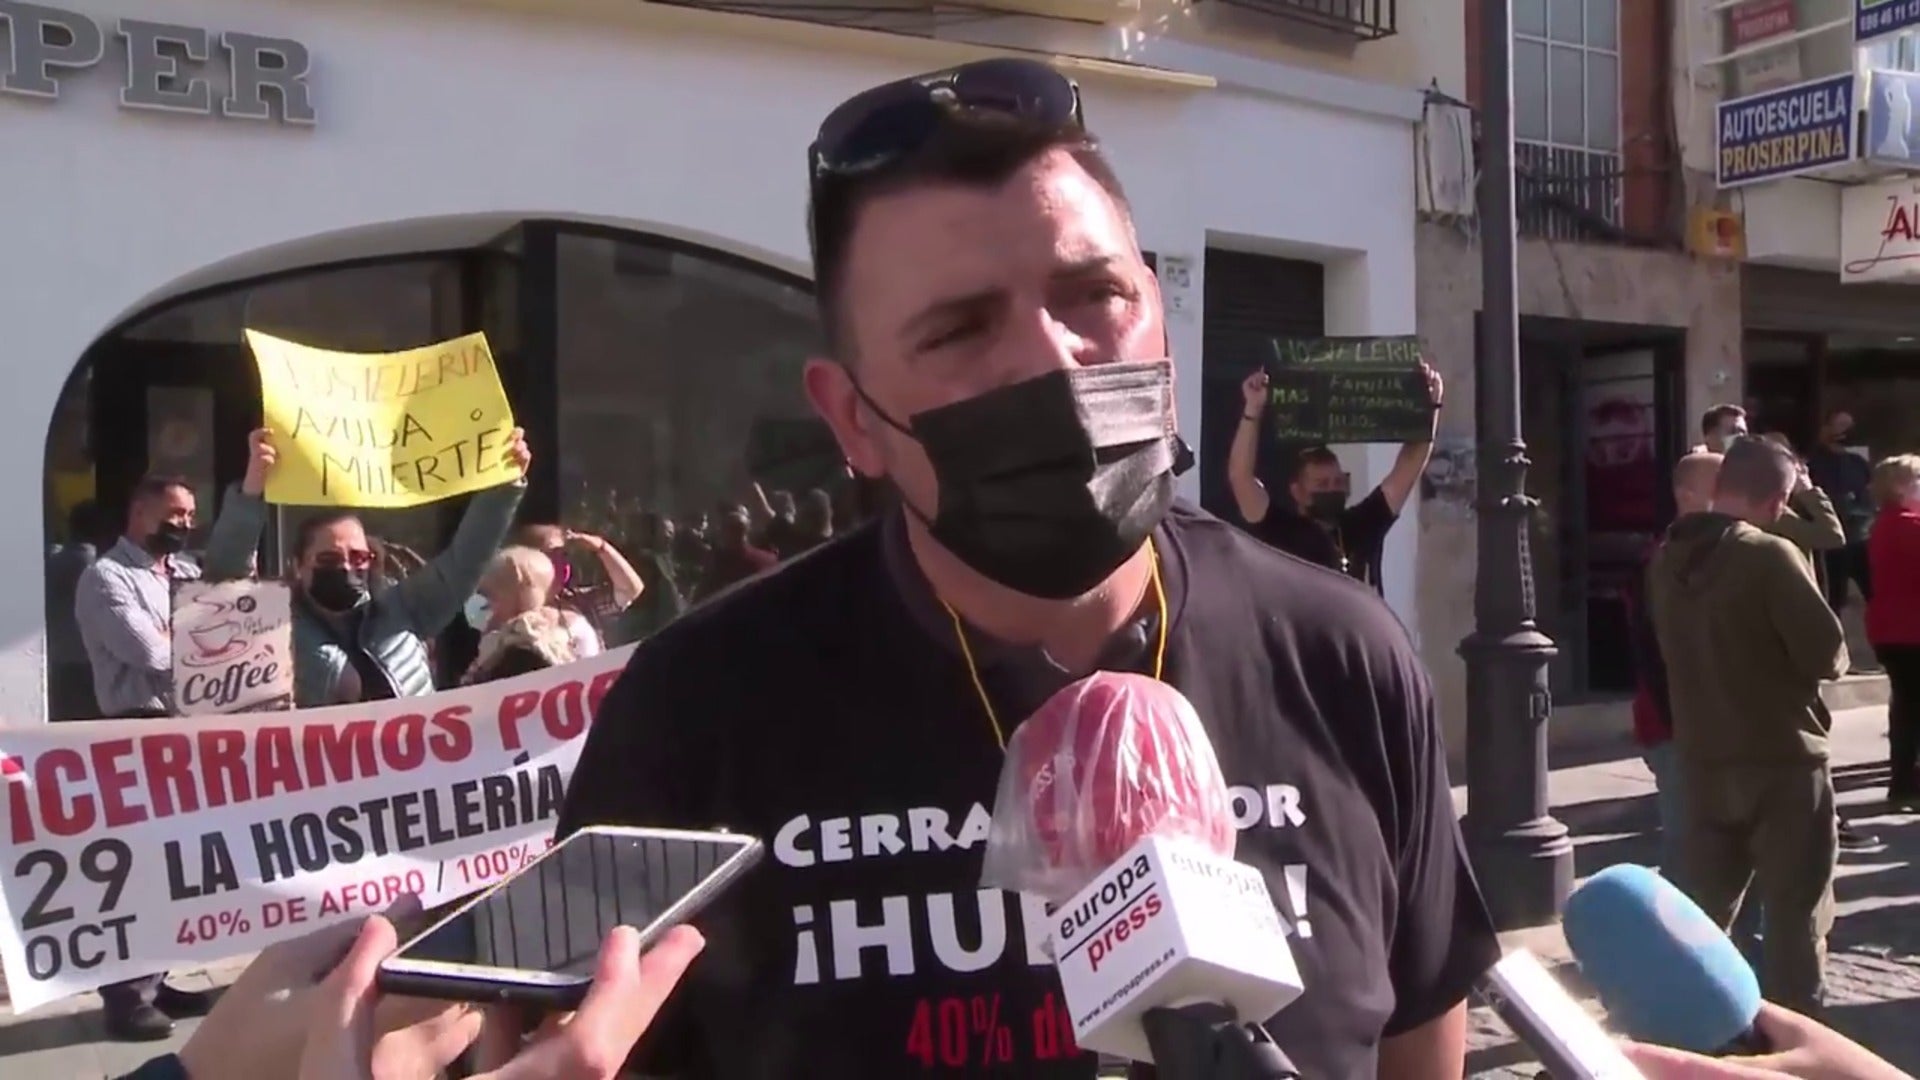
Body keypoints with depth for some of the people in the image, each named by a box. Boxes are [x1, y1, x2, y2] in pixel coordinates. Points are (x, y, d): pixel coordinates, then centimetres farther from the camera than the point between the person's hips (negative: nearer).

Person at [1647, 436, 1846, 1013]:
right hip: (1783, 760, -6)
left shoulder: (1667, 559, 4)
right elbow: (1828, 652, -13)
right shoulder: (1770, 556, -17)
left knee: (1699, 907, 15)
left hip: (1701, 758, 6)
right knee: (1795, 911, 5)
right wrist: (1819, 658, 6)